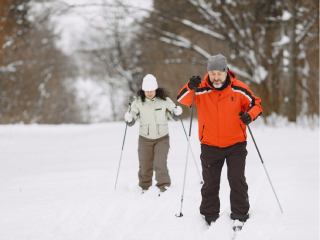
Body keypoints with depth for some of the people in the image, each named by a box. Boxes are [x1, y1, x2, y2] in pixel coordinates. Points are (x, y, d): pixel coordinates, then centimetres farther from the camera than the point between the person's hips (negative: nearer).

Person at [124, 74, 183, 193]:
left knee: (160, 163, -15)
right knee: (145, 165, 11)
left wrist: (177, 113, -17)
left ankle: (164, 186, -6)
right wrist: (129, 119, -24)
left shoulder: (164, 100, -7)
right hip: (145, 139, 2)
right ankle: (144, 187, 30)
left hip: (162, 138, -1)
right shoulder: (138, 102, -7)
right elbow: (131, 121, -2)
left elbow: (174, 117, 5)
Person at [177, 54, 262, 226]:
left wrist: (250, 115, -20)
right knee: (210, 184, 11)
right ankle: (210, 217, 25)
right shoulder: (201, 90, -9)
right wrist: (190, 88, -39)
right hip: (210, 146, 1)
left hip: (236, 144, -1)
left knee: (237, 181, -4)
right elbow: (182, 100, -20)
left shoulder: (238, 89, -9)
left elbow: (256, 104, 1)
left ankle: (240, 216, 9)